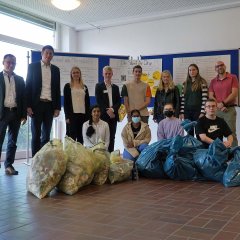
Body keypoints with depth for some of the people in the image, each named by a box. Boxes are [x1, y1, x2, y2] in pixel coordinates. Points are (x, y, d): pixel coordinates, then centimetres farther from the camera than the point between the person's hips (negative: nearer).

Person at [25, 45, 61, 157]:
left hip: (50, 105, 3)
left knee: (46, 135, 5)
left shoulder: (55, 69, 11)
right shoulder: (33, 66, 3)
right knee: (36, 134, -1)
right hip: (37, 104, -3)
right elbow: (28, 87, 0)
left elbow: (57, 89, 11)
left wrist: (57, 107, 5)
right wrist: (28, 106, -8)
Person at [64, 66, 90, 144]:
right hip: (72, 115, -3)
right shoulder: (68, 86, 6)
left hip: (83, 115, 3)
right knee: (71, 137, -5)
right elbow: (65, 102, 0)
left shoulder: (84, 87, 14)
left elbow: (87, 102, 13)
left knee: (81, 137, 3)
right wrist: (67, 117, -8)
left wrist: (88, 116, 6)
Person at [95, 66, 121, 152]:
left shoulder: (115, 87, 14)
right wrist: (107, 111, -13)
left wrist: (112, 109, -10)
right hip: (103, 115, -3)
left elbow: (119, 102, 7)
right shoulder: (99, 86, 4)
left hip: (113, 115, 3)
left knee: (112, 137, 5)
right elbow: (99, 101, -5)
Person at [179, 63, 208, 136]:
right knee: (189, 133, 8)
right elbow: (183, 99, 11)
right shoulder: (185, 83, 12)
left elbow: (204, 98, -8)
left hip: (197, 111, -4)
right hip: (187, 111, 4)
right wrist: (181, 112, 5)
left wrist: (202, 112, -14)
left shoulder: (202, 82, -2)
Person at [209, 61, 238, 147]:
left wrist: (223, 103, -13)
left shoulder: (233, 78, 3)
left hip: (230, 109, -3)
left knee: (231, 132, -5)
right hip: (216, 110, 3)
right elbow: (211, 96, 5)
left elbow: (234, 93, -7)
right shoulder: (213, 81, 13)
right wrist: (219, 106, -9)